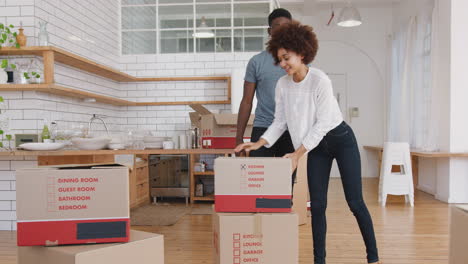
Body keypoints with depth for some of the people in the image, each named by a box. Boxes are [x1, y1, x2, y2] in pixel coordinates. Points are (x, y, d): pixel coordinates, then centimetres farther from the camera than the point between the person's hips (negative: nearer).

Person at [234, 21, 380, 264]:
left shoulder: (320, 80, -23)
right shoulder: (282, 84, -6)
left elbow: (322, 123, -23)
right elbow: (280, 121, -1)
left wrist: (298, 154, -25)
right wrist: (259, 143, -14)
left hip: (341, 140, -4)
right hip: (316, 146, 5)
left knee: (355, 202, 0)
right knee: (317, 204, 2)